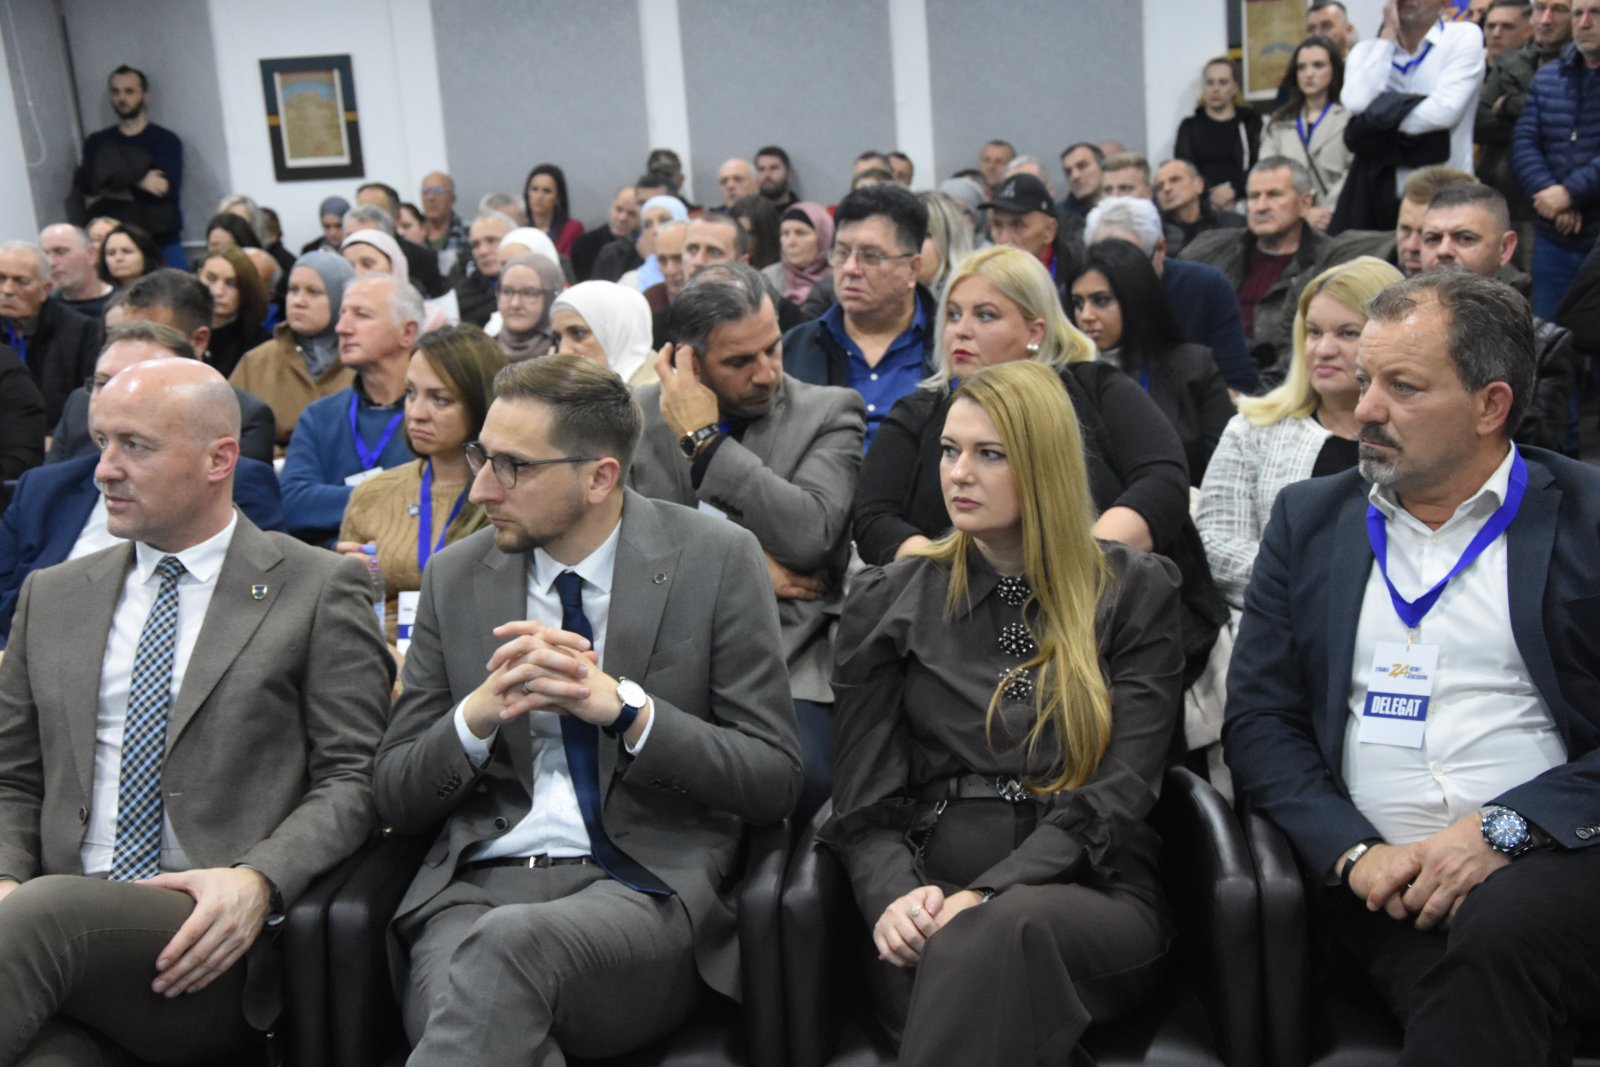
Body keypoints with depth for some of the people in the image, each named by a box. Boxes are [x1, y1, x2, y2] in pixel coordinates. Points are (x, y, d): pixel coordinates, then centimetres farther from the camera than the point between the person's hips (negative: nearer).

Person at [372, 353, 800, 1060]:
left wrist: (623, 708, -17)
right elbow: (396, 798, 10)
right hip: (476, 887, 2)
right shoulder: (456, 576, 9)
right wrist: (478, 715, -11)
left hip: (649, 885, -2)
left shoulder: (716, 561, 0)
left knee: (509, 944, -34)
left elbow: (775, 781, -2)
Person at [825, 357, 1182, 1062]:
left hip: (1092, 893, 0)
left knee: (994, 937, -37)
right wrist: (893, 895, -15)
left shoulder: (1134, 592, 10)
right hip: (932, 901, 1)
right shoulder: (888, 600, 14)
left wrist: (987, 896, -17)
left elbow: (1118, 792, -1)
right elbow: (864, 799, 9)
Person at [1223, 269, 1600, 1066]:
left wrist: (1504, 828, -15)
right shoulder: (1310, 519, 13)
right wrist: (1353, 850, -8)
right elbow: (1257, 719, 7)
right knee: (1469, 1000, -30)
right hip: (1377, 874, 1)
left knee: (1498, 930, -34)